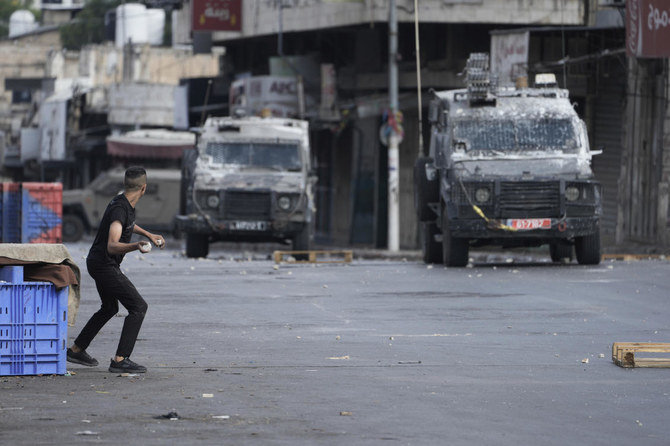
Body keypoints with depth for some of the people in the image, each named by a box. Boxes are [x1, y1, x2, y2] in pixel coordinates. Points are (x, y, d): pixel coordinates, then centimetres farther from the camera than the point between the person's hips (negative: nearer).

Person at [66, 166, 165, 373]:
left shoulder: (123, 202, 4)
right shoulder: (120, 209, -27)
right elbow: (112, 246, -38)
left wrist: (149, 235, 33)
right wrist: (136, 246, -54)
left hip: (98, 262, 10)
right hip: (105, 265, -10)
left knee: (109, 308, 28)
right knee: (138, 307, -14)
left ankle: (76, 350, 37)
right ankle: (120, 360, -19)